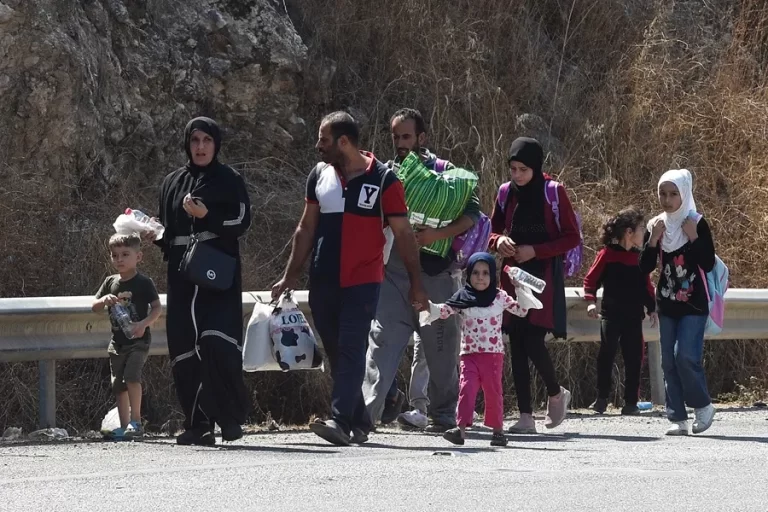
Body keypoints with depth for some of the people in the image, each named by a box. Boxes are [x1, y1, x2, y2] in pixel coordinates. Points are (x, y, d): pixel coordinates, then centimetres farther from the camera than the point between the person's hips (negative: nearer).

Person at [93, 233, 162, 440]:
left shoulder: (143, 283, -7)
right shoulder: (111, 282, 8)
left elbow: (157, 307, -9)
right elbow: (94, 307, 11)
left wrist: (144, 324, -25)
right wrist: (105, 300, -11)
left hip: (138, 340, -6)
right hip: (118, 341, 6)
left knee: (131, 376, -24)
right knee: (118, 384, 7)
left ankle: (136, 422, -18)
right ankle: (124, 427, 14)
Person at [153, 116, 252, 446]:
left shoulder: (229, 181, 5)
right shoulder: (173, 183, 18)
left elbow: (242, 221, -2)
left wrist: (207, 216, -14)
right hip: (183, 276, 5)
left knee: (217, 342, -19)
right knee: (184, 351, -2)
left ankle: (231, 416, -9)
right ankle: (198, 425, 2)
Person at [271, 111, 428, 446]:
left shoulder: (383, 179, -4)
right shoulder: (319, 175, 10)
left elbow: (403, 234, -1)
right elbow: (306, 228, 16)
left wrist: (415, 283, -3)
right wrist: (290, 276, 13)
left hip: (362, 282, -5)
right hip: (323, 281, 5)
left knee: (351, 351, -14)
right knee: (336, 354, 7)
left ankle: (341, 421, -23)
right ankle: (359, 422, 15)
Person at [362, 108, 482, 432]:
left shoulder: (444, 172, 3)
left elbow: (472, 214, -3)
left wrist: (437, 234, -16)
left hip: (434, 271, -2)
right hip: (392, 270, 2)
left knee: (439, 346, 6)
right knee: (382, 338, -11)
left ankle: (443, 414, 19)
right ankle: (367, 410, -19)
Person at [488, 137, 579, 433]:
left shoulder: (553, 192, -5)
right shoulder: (507, 193, 7)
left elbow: (572, 237, -4)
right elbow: (493, 231, 18)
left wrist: (535, 251, -14)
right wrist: (499, 241, -6)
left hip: (544, 277, -5)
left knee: (533, 342, -14)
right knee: (517, 346, 1)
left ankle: (556, 394, 14)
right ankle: (525, 417, 5)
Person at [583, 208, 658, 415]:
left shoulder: (640, 257, 9)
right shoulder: (607, 254, -4)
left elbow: (646, 286, 16)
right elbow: (591, 279, -3)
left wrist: (651, 308, 10)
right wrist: (591, 301, -16)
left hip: (634, 317, 4)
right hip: (611, 314, -4)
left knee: (633, 359, 3)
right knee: (606, 354, -5)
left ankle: (630, 402, 8)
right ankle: (601, 399, 3)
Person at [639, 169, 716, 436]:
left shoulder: (697, 224, -6)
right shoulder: (656, 225, 6)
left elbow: (708, 264, -11)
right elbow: (645, 267, 2)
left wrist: (693, 237, -18)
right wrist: (653, 239, -10)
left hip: (694, 304, -5)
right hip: (667, 304, 5)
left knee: (685, 356, -15)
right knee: (669, 362, 2)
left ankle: (703, 406, 5)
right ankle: (678, 418, 5)